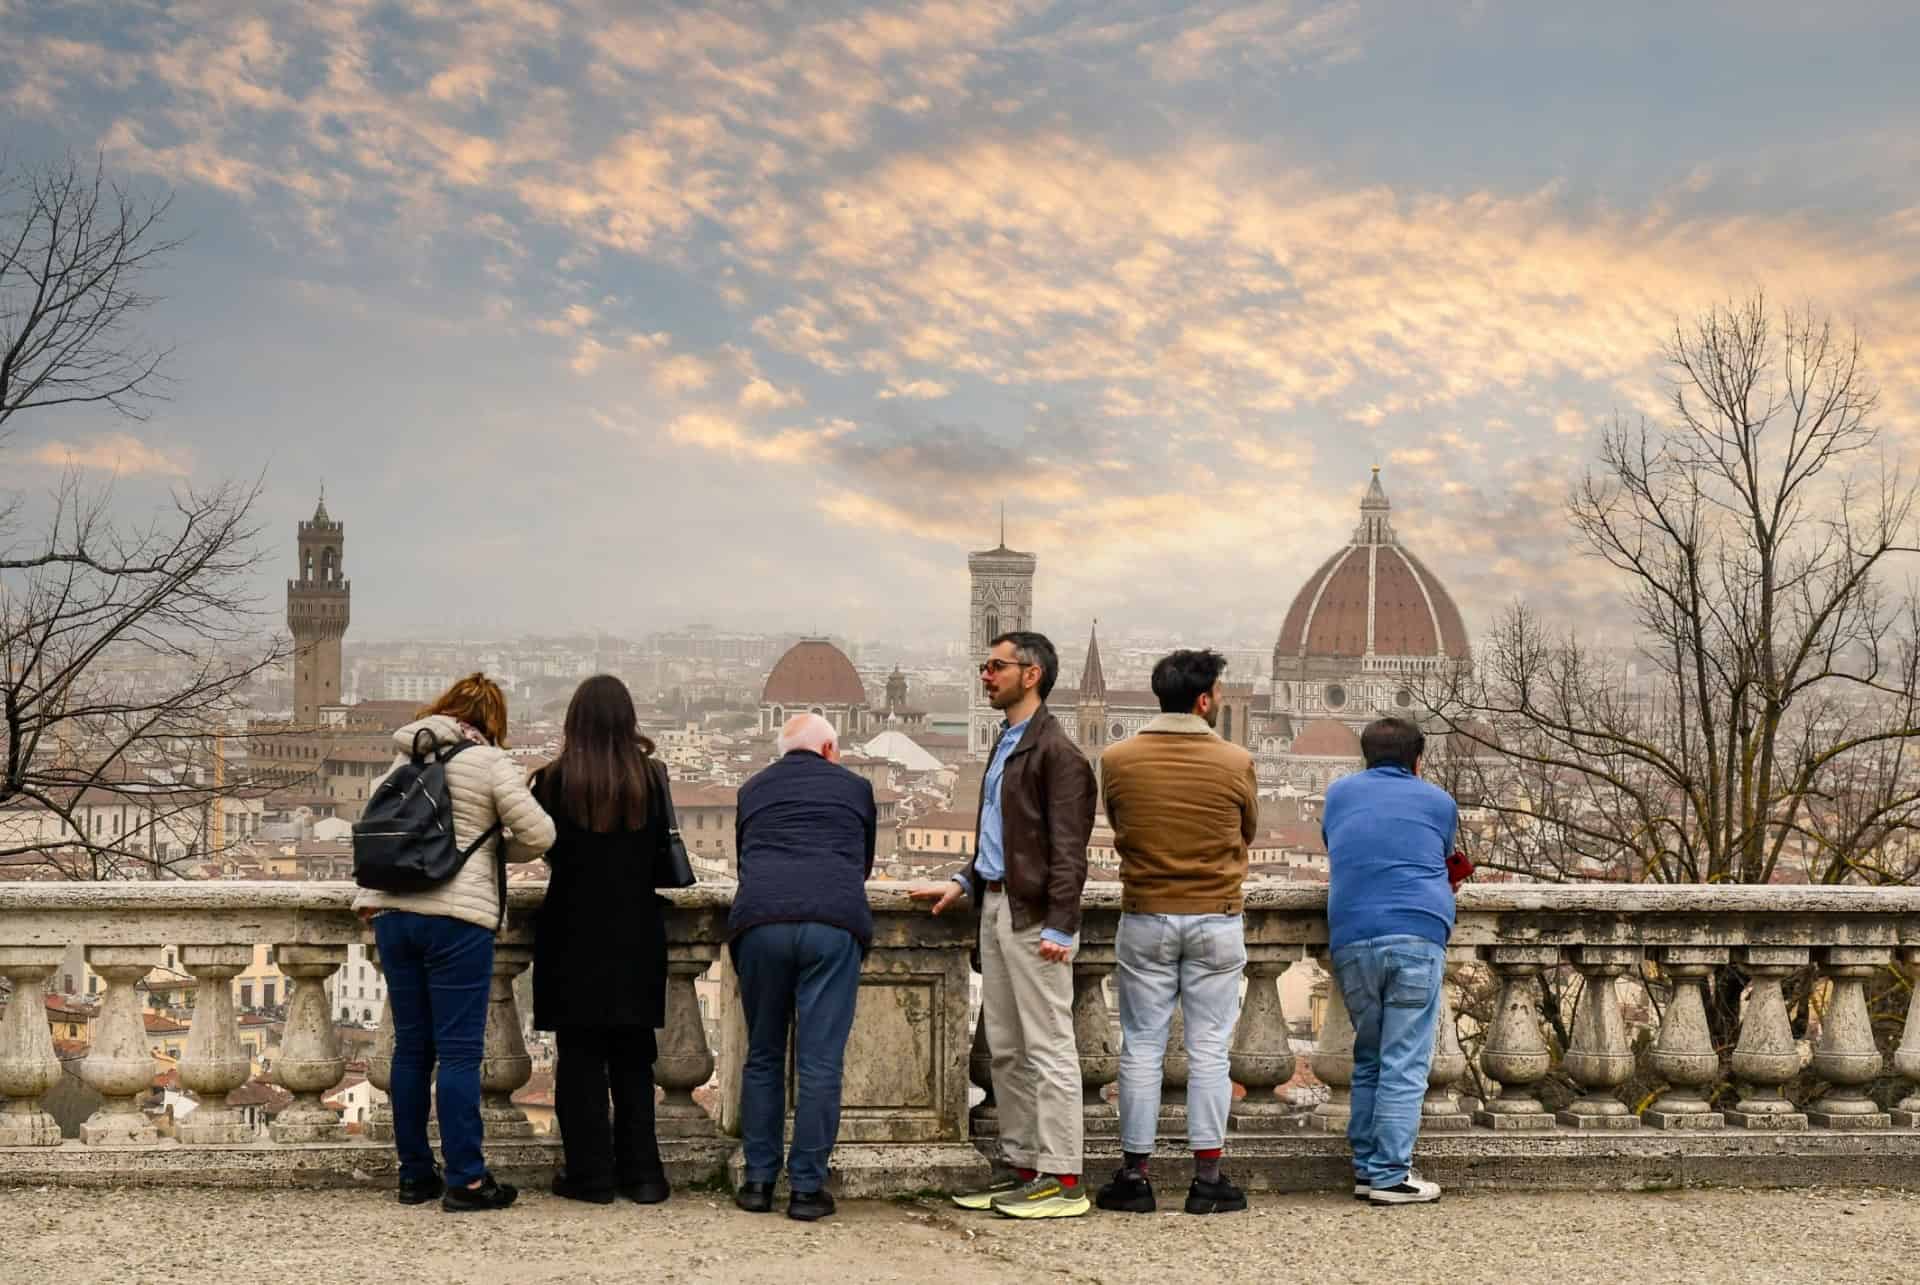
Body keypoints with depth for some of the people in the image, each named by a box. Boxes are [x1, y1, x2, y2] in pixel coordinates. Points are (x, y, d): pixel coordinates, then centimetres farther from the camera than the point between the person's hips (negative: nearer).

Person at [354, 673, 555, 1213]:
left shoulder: (404, 760, 14)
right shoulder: (488, 762, -4)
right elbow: (539, 833, -7)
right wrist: (499, 851, 11)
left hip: (393, 912, 6)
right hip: (456, 918, -6)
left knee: (411, 1048, 11)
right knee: (459, 1052, -3)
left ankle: (414, 1174, 17)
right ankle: (465, 1180, -1)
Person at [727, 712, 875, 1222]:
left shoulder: (753, 789, 24)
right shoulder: (854, 786, 21)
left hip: (759, 920, 2)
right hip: (834, 925, -2)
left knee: (762, 1057, 13)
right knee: (819, 1062, 1)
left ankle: (759, 1180, 16)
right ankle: (807, 1187, 3)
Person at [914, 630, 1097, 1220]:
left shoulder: (1056, 751, -12)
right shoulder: (1005, 745, 18)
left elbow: (1066, 848, -17)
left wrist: (1059, 926, -21)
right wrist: (965, 882, 15)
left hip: (1034, 917, -10)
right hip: (996, 907, 10)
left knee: (1048, 1048, -5)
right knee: (1005, 1049, 13)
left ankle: (1062, 1179, -1)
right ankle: (1023, 1168, 20)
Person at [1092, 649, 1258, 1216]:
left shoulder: (1117, 760, -5)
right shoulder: (1235, 762, -8)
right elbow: (1248, 833, 7)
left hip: (1144, 919, 1)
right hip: (1216, 920, -1)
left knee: (1142, 1049, 8)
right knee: (1209, 1051, 5)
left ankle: (1134, 1175, 11)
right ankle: (1208, 1178, 7)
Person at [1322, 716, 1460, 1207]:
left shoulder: (1339, 793, 21)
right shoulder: (1438, 801, 17)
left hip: (1350, 940, 3)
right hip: (1417, 936, -2)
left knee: (1369, 1057, 14)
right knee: (1404, 1062, -3)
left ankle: (1366, 1168, 13)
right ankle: (1391, 1175, -6)